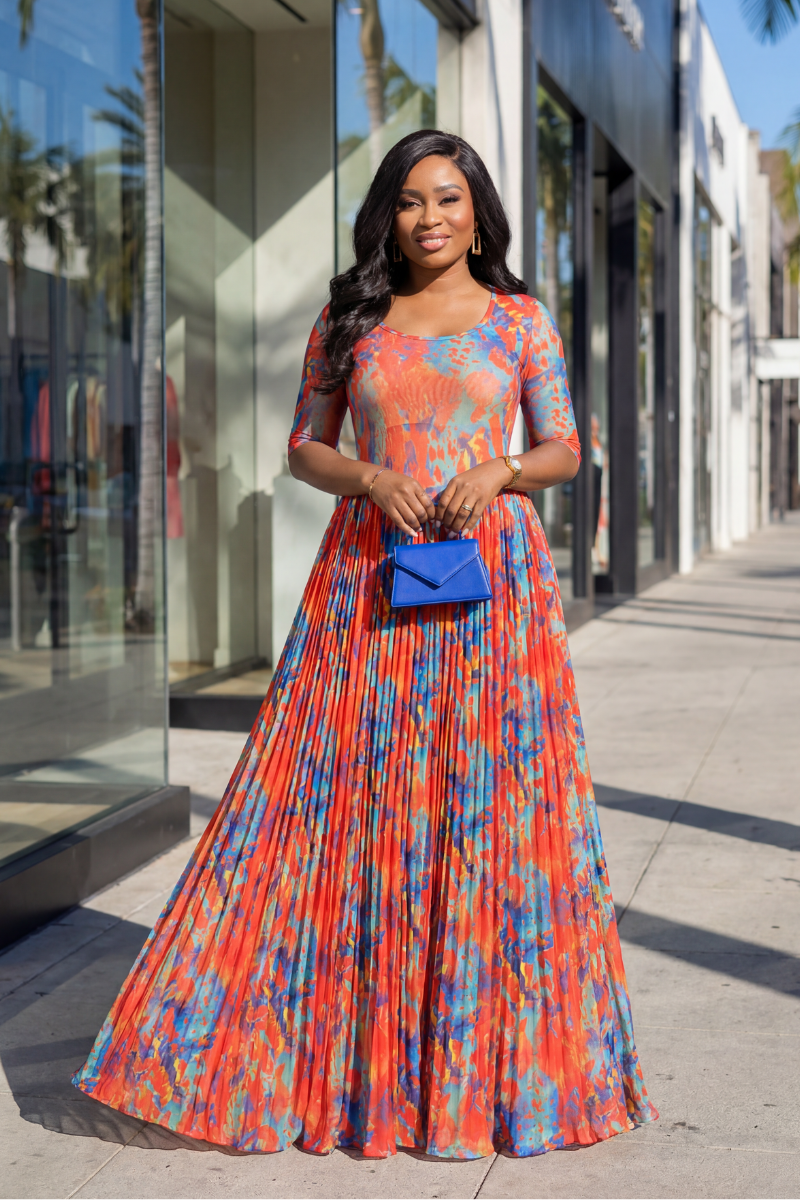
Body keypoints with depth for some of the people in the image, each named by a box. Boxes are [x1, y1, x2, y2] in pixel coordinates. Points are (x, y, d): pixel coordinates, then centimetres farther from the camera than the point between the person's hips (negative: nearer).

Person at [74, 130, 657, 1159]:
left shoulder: (522, 320, 7)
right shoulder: (350, 320, 9)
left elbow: (564, 452, 9)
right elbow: (303, 448, 10)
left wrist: (497, 470, -11)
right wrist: (369, 478, -9)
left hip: (491, 574, -1)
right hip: (369, 569, 1)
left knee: (489, 797, -1)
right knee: (349, 798, -2)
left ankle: (488, 1056, 11)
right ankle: (343, 1046, 9)